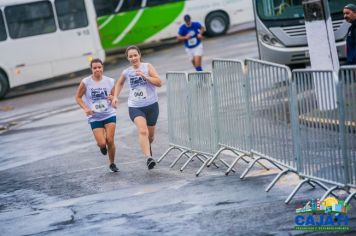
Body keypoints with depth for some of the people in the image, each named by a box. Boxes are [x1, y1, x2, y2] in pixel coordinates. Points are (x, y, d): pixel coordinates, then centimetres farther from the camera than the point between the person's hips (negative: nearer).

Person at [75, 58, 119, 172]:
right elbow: (78, 97, 1)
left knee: (110, 140, -9)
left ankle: (112, 163, 14)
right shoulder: (85, 82, -8)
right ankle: (102, 146, 30)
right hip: (94, 118, -1)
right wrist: (85, 108, -14)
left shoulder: (110, 81, -2)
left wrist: (112, 98, -15)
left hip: (109, 115, 1)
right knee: (102, 143, -9)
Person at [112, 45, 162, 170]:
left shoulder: (148, 67, -3)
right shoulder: (126, 72, 3)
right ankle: (148, 157, -36)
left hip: (151, 105, 1)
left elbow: (159, 83, -11)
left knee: (150, 135, 15)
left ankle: (148, 147, 50)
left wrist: (144, 76, -20)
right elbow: (119, 83, 24)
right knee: (142, 130, -26)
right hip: (135, 107, -1)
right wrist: (115, 96, 12)